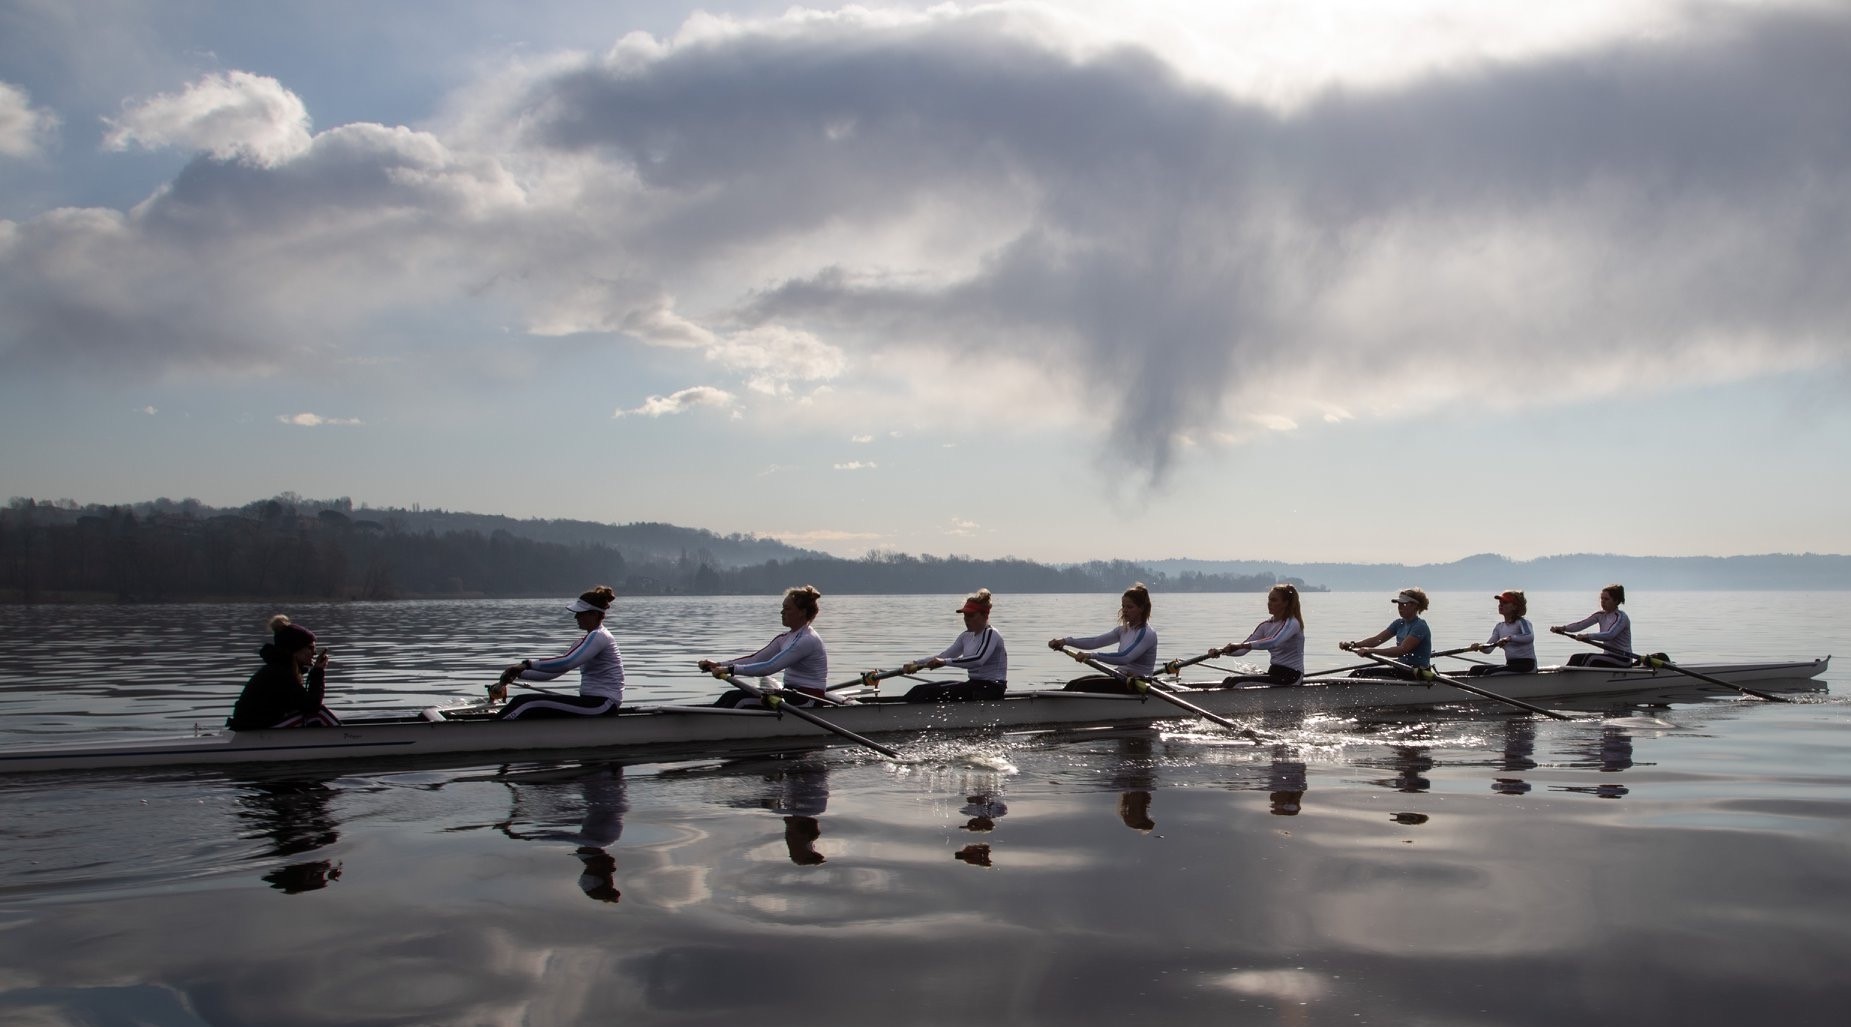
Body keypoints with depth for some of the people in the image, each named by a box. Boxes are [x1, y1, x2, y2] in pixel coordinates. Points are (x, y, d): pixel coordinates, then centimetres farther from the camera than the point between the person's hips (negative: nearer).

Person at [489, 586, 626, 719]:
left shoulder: (598, 636, -11)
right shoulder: (591, 638, 20)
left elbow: (566, 663, -26)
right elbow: (553, 671, 18)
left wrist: (527, 664, -19)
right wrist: (518, 674, 7)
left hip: (602, 705, -9)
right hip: (590, 702, 9)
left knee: (528, 704, -18)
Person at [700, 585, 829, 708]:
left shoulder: (809, 640, -18)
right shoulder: (787, 638, 12)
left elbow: (770, 667, -24)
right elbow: (755, 659, 9)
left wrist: (730, 669, -22)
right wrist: (719, 664, -2)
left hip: (807, 702, -9)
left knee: (738, 698, -17)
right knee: (733, 695, -4)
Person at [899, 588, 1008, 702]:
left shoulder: (991, 634, -11)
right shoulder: (967, 637, 15)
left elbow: (979, 660, -29)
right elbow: (943, 657, 10)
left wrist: (944, 662, -34)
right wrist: (916, 663, -5)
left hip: (991, 689, -9)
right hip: (974, 685, 9)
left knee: (933, 692, -22)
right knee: (920, 690, -3)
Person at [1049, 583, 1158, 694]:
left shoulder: (1148, 634, -14)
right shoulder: (1124, 630, 13)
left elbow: (1125, 658, -28)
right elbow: (1095, 642, 5)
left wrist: (1092, 655, -33)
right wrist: (1066, 641, -8)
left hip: (1137, 685, -8)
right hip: (1121, 678, 8)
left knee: (1083, 685, -22)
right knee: (1073, 684, -8)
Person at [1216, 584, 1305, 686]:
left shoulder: (1292, 623, -12)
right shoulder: (1267, 625, 11)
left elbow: (1273, 642, -32)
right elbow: (1243, 650, 5)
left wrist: (1242, 645, -40)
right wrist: (1223, 651, -15)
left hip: (1291, 676, -8)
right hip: (1274, 672, 8)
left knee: (1237, 681, -22)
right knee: (1230, 680, -11)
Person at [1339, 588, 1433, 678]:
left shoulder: (1420, 627, -14)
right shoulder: (1399, 623, 13)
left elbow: (1402, 650, -27)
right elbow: (1376, 639, 4)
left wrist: (1371, 651, -33)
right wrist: (1354, 645, -13)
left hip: (1417, 673, -8)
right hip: (1403, 669, 8)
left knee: (1367, 673, -25)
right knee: (1358, 673, -5)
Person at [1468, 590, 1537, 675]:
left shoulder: (1522, 622, -8)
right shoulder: (1499, 626, 13)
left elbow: (1529, 637, -31)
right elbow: (1488, 648, 3)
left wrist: (1509, 638, -42)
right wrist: (1479, 646, -20)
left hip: (1527, 665, -7)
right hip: (1510, 665, 8)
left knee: (1489, 672, -24)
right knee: (1476, 669, -4)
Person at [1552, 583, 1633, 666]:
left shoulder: (1621, 617, -13)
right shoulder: (1601, 615, 9)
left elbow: (1610, 635, -29)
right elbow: (1581, 624, -4)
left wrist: (1587, 636, -38)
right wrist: (1563, 628, -21)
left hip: (1623, 659, -7)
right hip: (1607, 655, 7)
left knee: (1591, 659, -29)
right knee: (1576, 658, -10)